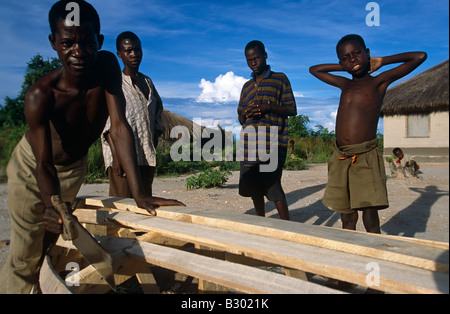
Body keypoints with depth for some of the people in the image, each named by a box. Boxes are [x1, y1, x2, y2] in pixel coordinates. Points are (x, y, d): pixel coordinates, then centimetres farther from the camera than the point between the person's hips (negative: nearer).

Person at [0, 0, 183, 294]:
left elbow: (120, 128, -30)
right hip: (30, 168, -3)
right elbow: (44, 163, -31)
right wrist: (52, 205, -53)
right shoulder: (41, 95, -31)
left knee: (50, 245, 18)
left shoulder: (107, 66, -25)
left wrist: (139, 193, -37)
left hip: (74, 169, 3)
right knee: (25, 259, 2)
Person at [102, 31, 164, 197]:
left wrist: (154, 147, 10)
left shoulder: (147, 82, 19)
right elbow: (107, 121, -8)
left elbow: (157, 113, 21)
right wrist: (116, 155, -18)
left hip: (147, 156, 6)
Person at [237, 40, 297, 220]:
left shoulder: (280, 79, 6)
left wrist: (269, 107, -16)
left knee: (273, 188, -10)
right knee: (253, 188, 9)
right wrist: (245, 113, -4)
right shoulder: (247, 87, 20)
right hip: (250, 145, 6)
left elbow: (292, 110, 0)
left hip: (273, 144, -5)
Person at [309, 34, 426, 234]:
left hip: (366, 157, -5)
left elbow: (420, 57, -1)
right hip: (340, 158, 5)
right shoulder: (345, 84, 18)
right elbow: (314, 69, 32)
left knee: (370, 220, -6)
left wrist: (382, 61, 8)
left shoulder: (379, 82, 4)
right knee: (347, 218, 8)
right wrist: (343, 67, 22)